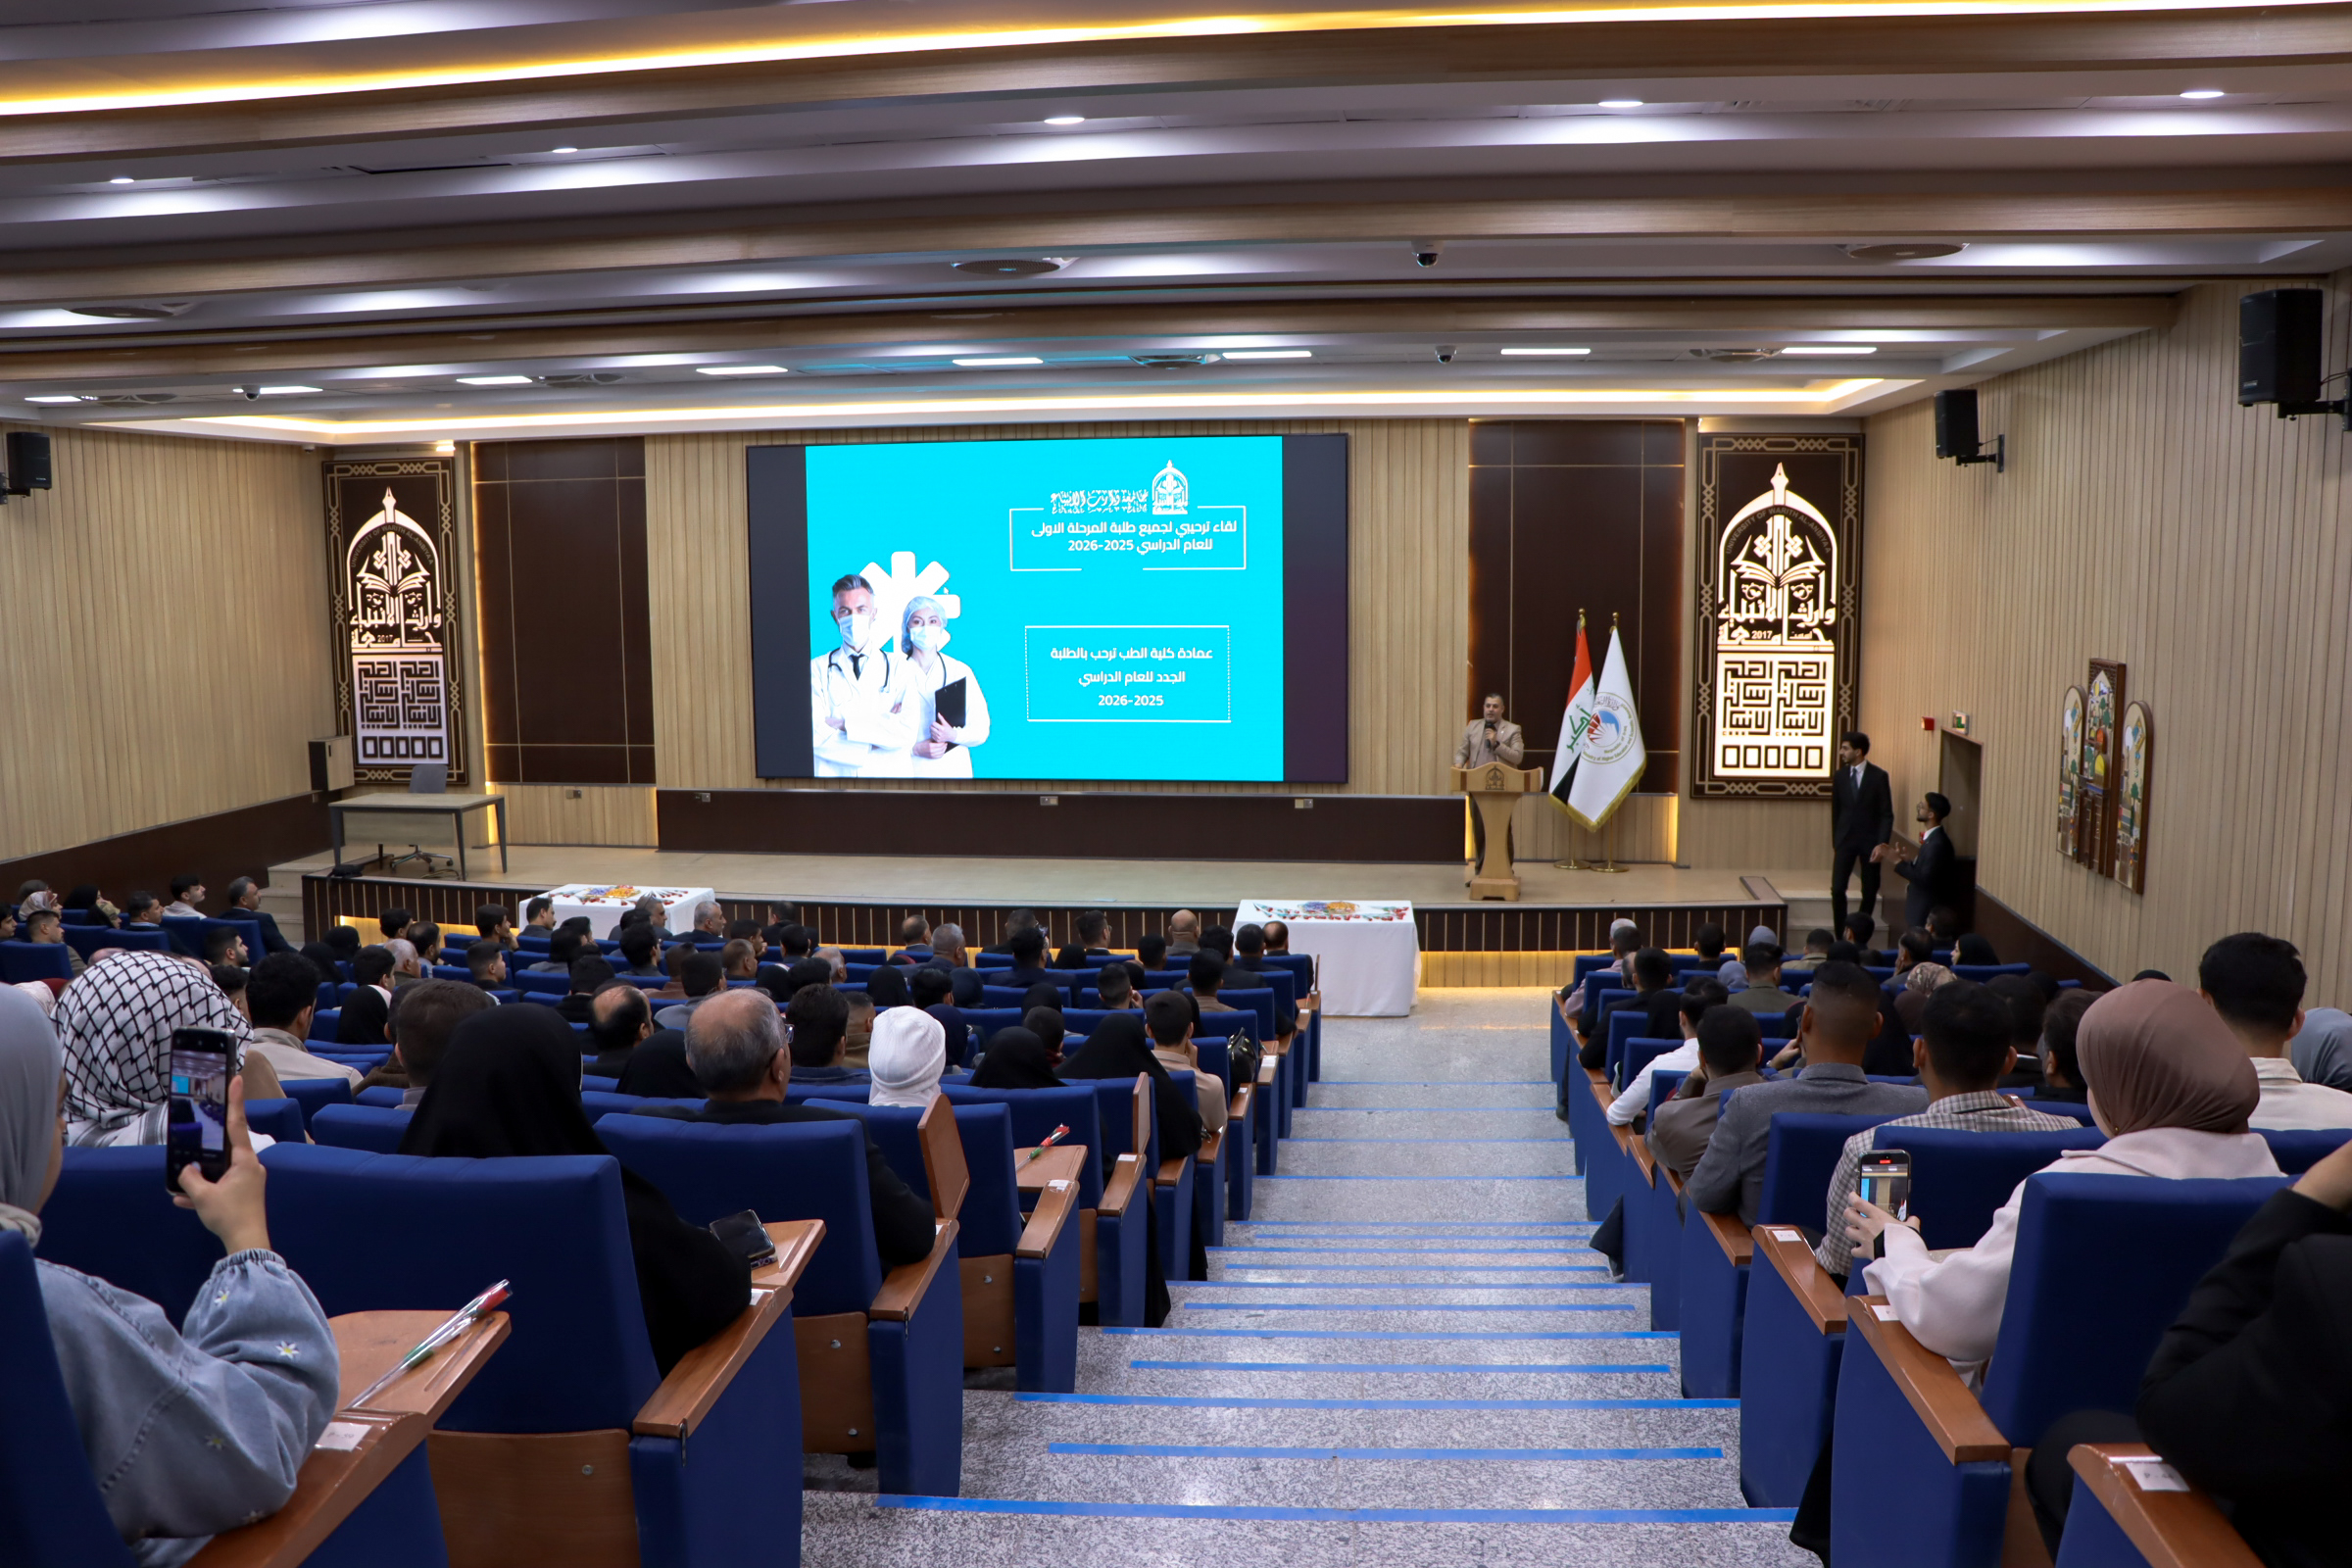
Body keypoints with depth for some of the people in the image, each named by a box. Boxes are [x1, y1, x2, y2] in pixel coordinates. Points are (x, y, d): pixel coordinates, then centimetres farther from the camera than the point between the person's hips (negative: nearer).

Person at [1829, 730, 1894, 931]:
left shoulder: (1879, 776, -7)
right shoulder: (1839, 776, 3)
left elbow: (1887, 814, -7)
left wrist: (1881, 844, -15)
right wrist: (1835, 842, 8)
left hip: (1870, 841, -2)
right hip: (1845, 839, 2)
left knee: (1870, 892, 7)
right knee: (1837, 889, -7)